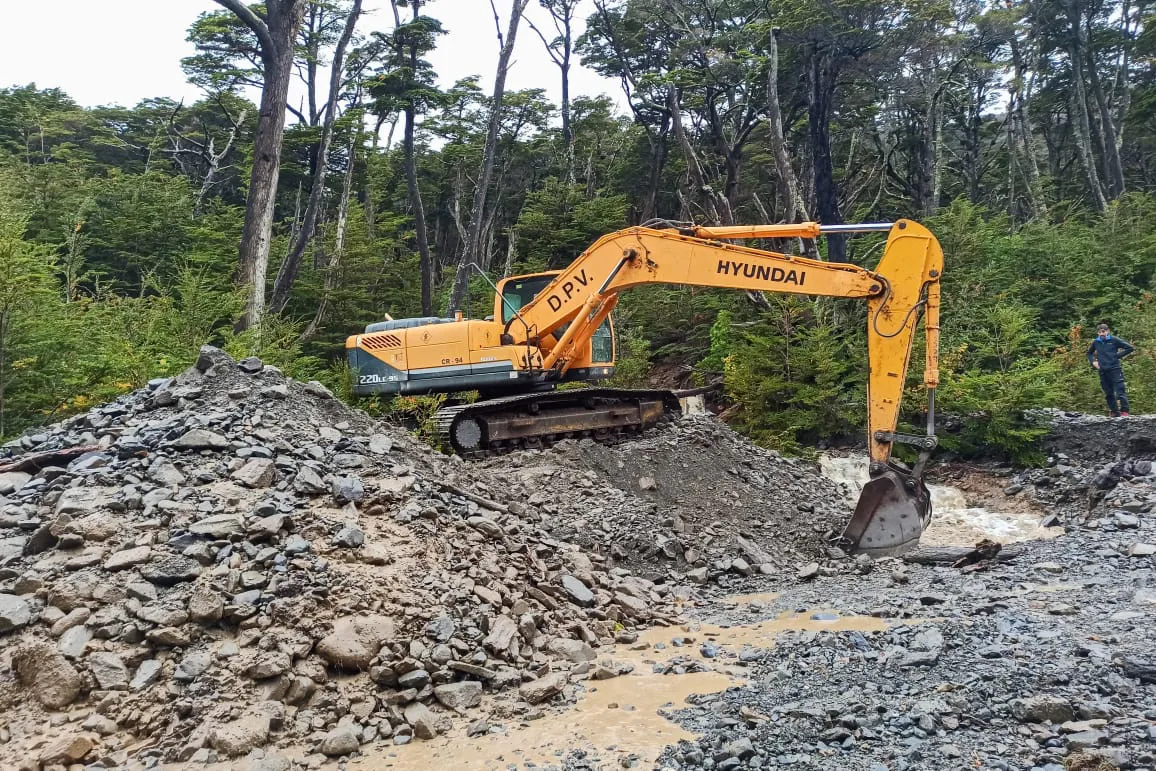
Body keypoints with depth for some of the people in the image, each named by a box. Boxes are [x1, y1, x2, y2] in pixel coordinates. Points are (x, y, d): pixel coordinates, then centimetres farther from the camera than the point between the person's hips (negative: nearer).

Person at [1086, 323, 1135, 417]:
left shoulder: (1114, 340, -2)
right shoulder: (1095, 343, 9)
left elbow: (1130, 348, 2)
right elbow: (1089, 353, 28)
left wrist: (1118, 355, -3)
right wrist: (1093, 361, 12)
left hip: (1115, 369, -4)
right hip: (1103, 372, 4)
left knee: (1120, 391, -11)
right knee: (1109, 394, 7)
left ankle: (1124, 411, -12)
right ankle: (1114, 412, 13)